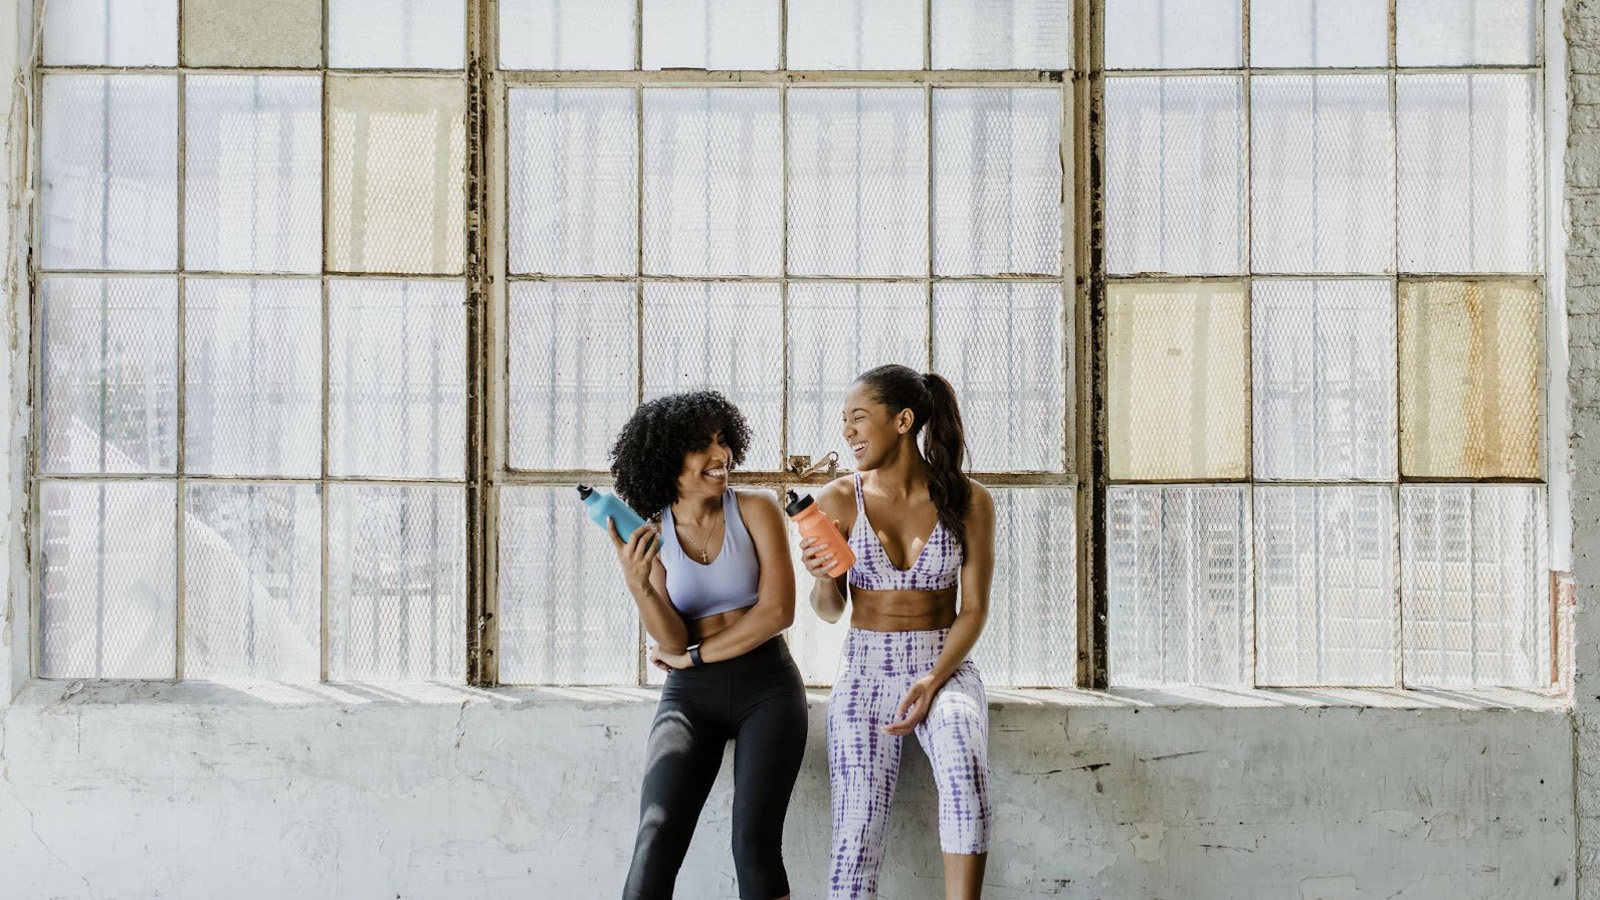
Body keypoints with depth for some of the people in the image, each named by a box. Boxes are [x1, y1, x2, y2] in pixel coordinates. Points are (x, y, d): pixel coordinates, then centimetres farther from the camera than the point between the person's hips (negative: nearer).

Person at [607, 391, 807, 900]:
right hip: (690, 695, 1)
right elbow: (672, 640, -5)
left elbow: (777, 612, -8)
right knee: (655, 844, -17)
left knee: (755, 845, -13)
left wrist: (694, 655, -4)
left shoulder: (756, 510, -1)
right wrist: (637, 585, -23)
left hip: (766, 686, -1)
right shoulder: (652, 534, 3)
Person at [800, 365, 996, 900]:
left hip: (945, 666, -1)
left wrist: (933, 680, -15)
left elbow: (974, 610, -1)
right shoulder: (839, 501, 0)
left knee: (965, 769, -33)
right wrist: (822, 577, -16)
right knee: (859, 827, -15)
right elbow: (830, 611, 7)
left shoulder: (969, 502, -2)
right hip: (866, 671, 1)